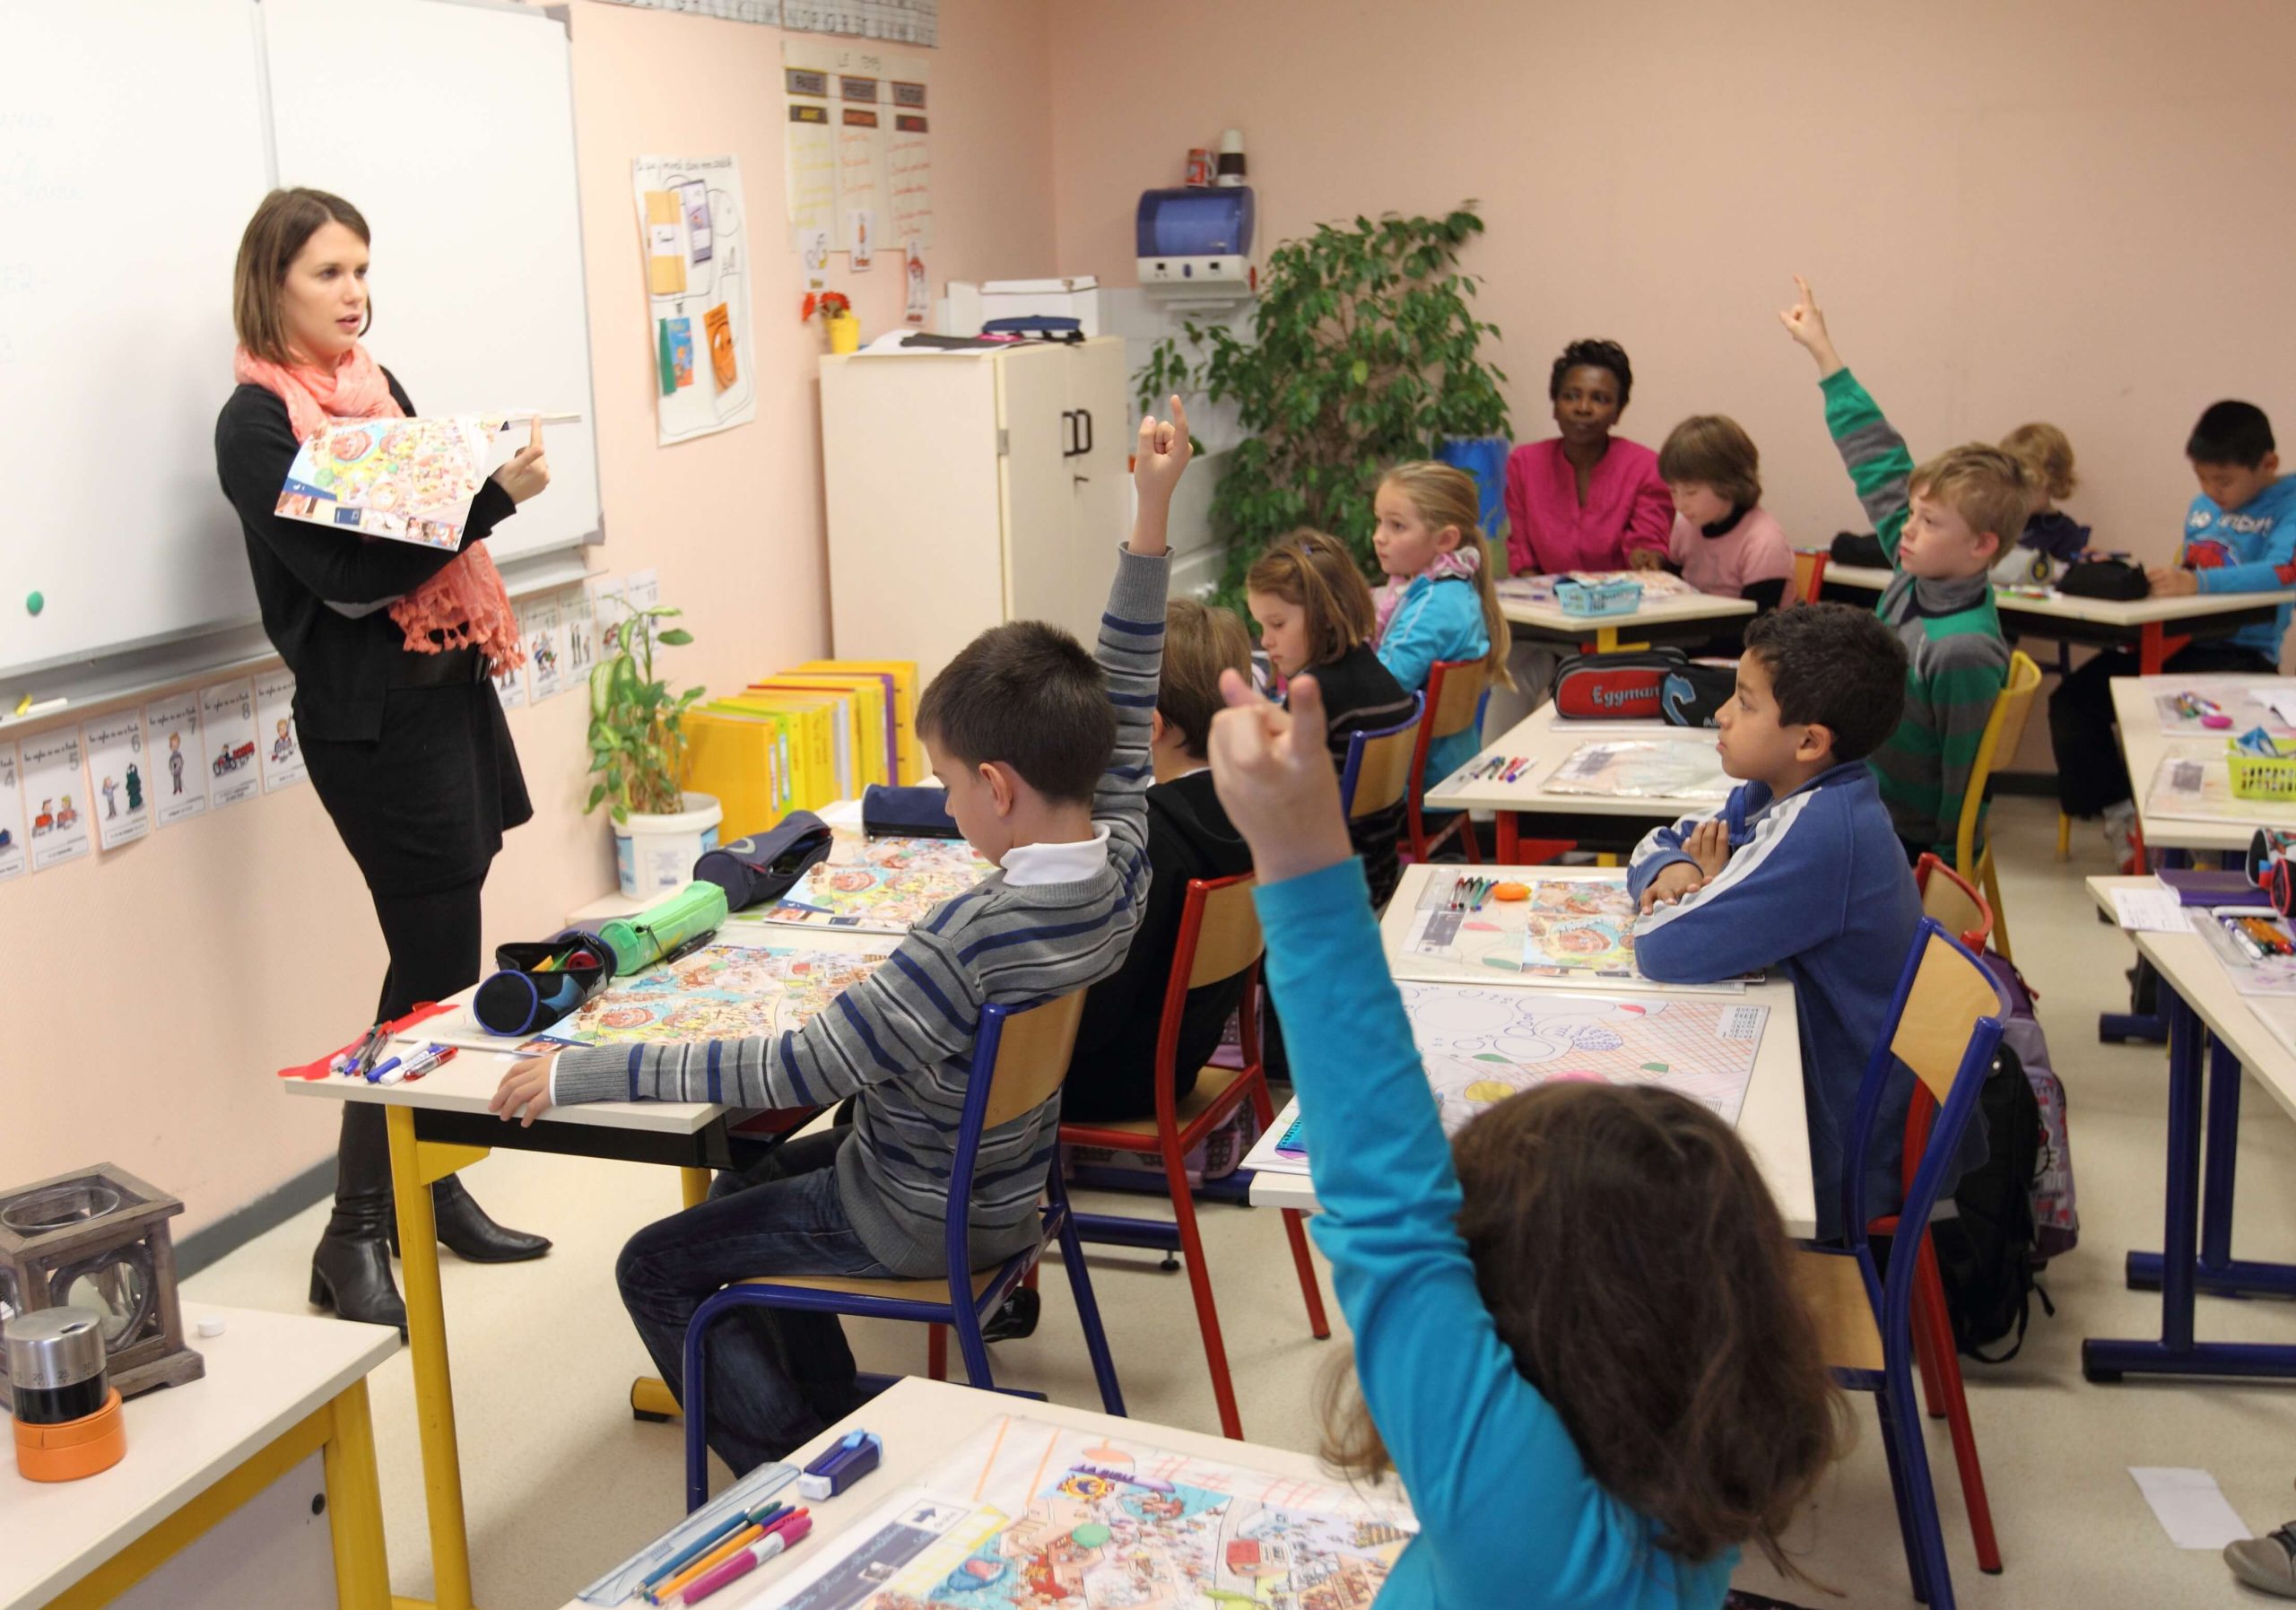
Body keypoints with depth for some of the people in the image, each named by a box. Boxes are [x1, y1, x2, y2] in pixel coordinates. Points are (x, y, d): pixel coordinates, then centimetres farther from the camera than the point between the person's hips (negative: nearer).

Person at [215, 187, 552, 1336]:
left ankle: (434, 1185, 25)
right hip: (373, 718, -8)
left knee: (445, 958, 12)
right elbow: (346, 574, -20)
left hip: (451, 690, 8)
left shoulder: (377, 385, 15)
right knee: (435, 964, -7)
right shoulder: (257, 421, -10)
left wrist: (486, 485, -3)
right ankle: (354, 1237, 2)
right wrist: (492, 496, -22)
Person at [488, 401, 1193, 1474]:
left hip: (917, 1219, -9)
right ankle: (839, 1426, 30)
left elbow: (795, 1070, -33)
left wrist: (575, 1075, -27)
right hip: (1008, 1188, 9)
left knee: (656, 1268, 8)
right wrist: (1151, 519, 1)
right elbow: (1121, 711, 0)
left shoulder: (973, 937, -36)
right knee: (749, 1190, 29)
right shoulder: (1121, 866, -14)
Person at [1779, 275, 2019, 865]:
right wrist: (1824, 356, 15)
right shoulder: (1917, 572, -1)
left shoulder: (1965, 651, -24)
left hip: (1902, 843, -8)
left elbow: (1963, 781, -18)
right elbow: (1882, 465, 9)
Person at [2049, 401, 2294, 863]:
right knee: (2071, 699, -8)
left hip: (2241, 651, -7)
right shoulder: (2202, 507, 16)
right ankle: (2118, 813, -1)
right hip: (2178, 639, 7)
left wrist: (2197, 582, -36)